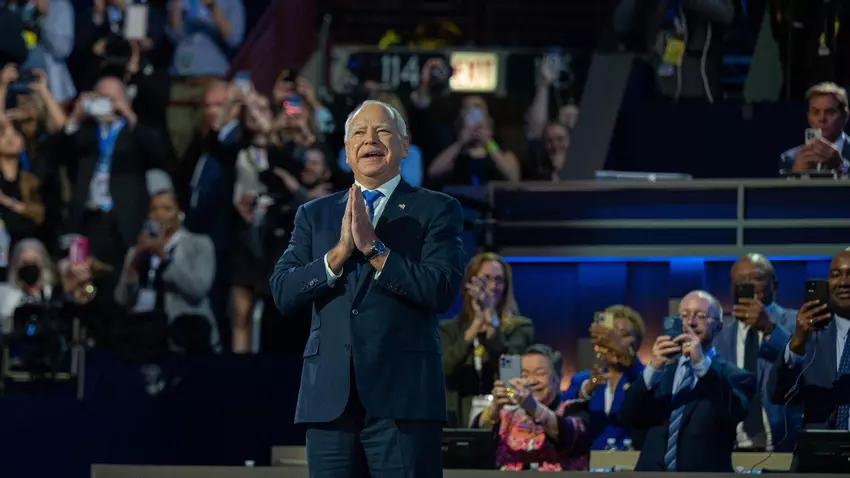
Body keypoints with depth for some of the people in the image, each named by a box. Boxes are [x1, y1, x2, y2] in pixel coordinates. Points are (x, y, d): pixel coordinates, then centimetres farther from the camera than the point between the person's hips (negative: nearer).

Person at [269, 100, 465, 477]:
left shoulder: (436, 211, 7)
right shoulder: (314, 215, 17)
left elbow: (442, 291, -7)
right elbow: (283, 293, 5)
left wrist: (374, 249, -12)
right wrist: (339, 253, -8)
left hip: (403, 399, -3)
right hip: (330, 400, 3)